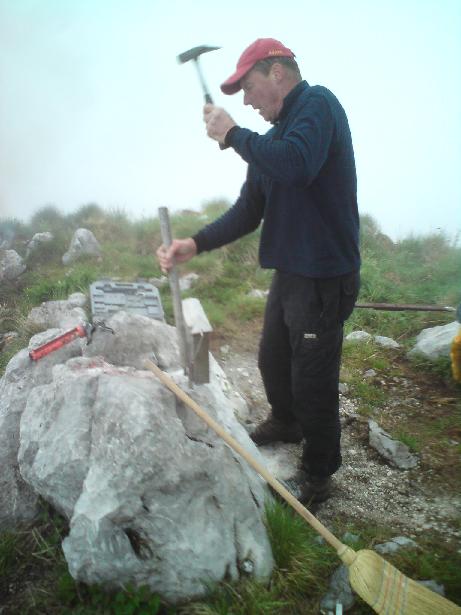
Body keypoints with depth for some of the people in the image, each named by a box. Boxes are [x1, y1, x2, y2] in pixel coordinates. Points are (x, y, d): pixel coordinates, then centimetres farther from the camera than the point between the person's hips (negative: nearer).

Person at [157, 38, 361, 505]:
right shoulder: (272, 138, 15)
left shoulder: (318, 104, -11)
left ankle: (318, 476, 23)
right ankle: (285, 424, 50)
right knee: (272, 360, 23)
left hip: (324, 276, -9)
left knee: (312, 383, 1)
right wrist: (195, 244, -1)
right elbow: (248, 212, 11)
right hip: (288, 271, 9)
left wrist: (233, 134, -19)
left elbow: (297, 166, -33)